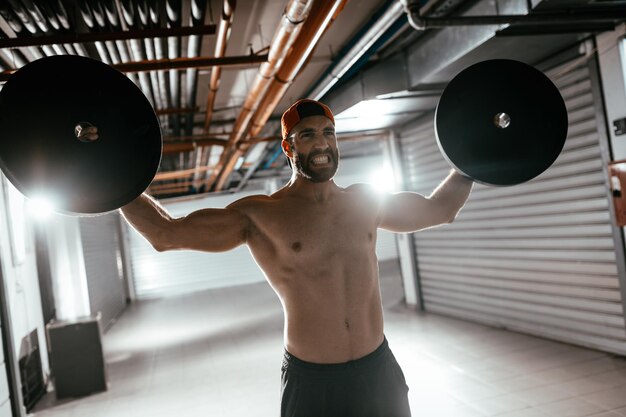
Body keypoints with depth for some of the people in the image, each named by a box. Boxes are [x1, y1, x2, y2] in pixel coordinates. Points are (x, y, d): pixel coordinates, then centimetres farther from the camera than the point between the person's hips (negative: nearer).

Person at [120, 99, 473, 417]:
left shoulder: (365, 201, 3)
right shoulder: (259, 215, -10)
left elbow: (439, 210, 18)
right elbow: (166, 235, -8)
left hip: (380, 369, 4)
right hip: (312, 382, -3)